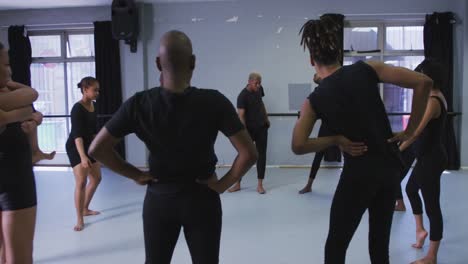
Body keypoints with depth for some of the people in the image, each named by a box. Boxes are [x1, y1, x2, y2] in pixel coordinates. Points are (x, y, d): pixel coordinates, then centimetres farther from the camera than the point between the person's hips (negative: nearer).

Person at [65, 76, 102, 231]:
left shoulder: (93, 105, 2)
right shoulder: (77, 108, -22)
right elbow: (77, 134, -30)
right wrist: (83, 156, -39)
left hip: (89, 145, 9)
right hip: (75, 147, -9)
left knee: (96, 179, 14)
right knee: (81, 181, -15)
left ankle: (85, 209, 30)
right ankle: (80, 220, -7)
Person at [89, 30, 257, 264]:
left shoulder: (139, 104, -12)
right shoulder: (213, 101, -17)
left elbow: (97, 149, -7)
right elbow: (248, 154, -18)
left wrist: (135, 175, 0)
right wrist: (223, 184, -6)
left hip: (158, 198, 2)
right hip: (201, 199, -1)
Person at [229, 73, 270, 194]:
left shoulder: (259, 89, -1)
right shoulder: (242, 96, -20)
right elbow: (241, 116, -24)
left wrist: (266, 118, 19)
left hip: (262, 127, 5)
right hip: (249, 129, -5)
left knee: (261, 155, 4)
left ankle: (260, 185, 9)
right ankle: (237, 184, 13)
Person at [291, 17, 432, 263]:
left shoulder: (315, 100, -8)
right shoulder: (365, 69, -5)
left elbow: (298, 146, -11)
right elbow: (423, 82, -7)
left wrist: (336, 139, -5)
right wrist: (410, 130, -1)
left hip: (358, 173, -3)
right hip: (389, 167, 4)